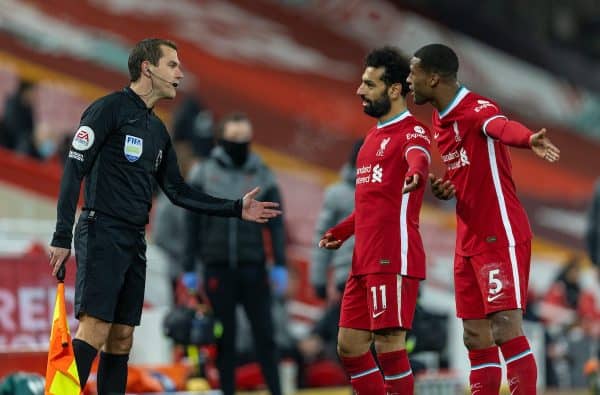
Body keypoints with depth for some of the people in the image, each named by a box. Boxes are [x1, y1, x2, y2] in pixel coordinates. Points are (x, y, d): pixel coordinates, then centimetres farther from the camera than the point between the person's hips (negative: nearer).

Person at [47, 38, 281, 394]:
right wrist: (62, 237, -18)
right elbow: (74, 170, -11)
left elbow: (178, 192, 22)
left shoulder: (158, 130, 19)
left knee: (122, 339, 6)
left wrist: (236, 209, 15)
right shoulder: (110, 108, -6)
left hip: (134, 241, 9)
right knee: (94, 331, -17)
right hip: (102, 234, -9)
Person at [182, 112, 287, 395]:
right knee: (224, 337, 5)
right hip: (217, 267, 0)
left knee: (264, 334, -2)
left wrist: (279, 265, -3)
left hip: (252, 266, 0)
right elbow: (192, 225, 4)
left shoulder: (262, 175, 6)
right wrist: (189, 268, 1)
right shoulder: (204, 173, 4)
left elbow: (276, 224, 4)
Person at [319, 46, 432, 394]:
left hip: (394, 259, -9)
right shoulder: (374, 136, 20)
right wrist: (341, 232, 24)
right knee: (349, 345, 9)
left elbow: (418, 157, -33)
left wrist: (415, 174, -55)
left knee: (389, 345, -10)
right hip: (365, 260, 9)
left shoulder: (412, 133, -8)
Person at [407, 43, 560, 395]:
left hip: (500, 239, -9)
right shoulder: (439, 122, 13)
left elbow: (502, 127, -39)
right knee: (476, 337, 9)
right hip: (469, 243, 9)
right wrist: (445, 189, 1)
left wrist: (529, 139, -62)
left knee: (506, 331, -15)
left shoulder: (477, 108, -15)